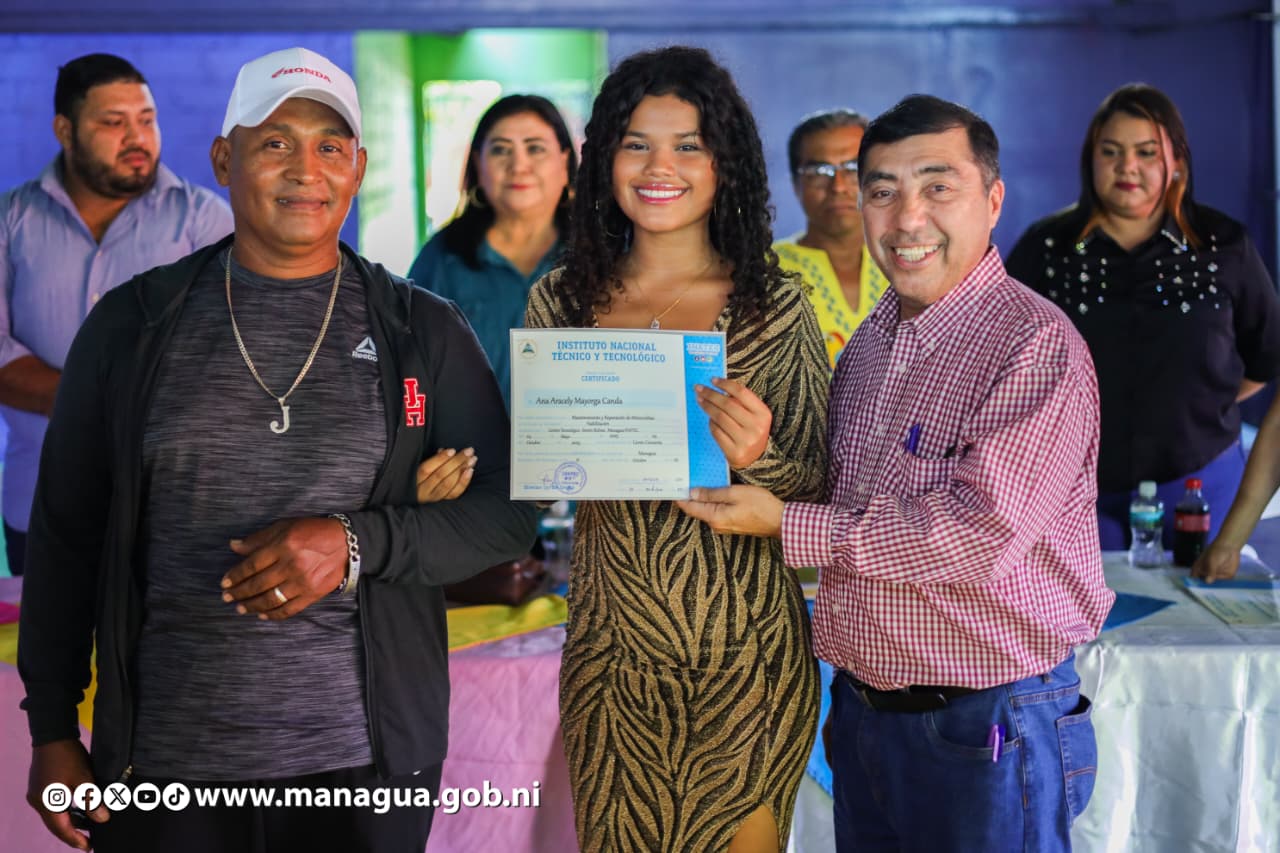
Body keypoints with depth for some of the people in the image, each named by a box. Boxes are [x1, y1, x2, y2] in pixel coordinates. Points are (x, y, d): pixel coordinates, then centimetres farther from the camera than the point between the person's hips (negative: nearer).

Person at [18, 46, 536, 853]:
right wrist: (52, 732, 3)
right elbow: (65, 534, 6)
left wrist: (354, 545, -15)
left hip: (364, 759, 0)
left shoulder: (424, 332, 2)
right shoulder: (132, 324, 3)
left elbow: (507, 514, 1)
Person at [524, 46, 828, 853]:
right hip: (612, 643, 2)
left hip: (747, 654, -2)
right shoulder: (560, 301, 2)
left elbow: (821, 487, -3)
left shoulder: (776, 306, -4)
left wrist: (758, 459, -23)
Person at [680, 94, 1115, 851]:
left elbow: (982, 537, -24)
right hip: (863, 711, 7)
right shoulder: (872, 342, 10)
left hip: (984, 730, -7)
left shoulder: (1037, 348, -16)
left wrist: (784, 524, -18)